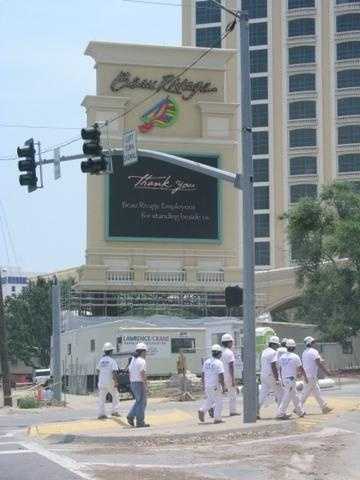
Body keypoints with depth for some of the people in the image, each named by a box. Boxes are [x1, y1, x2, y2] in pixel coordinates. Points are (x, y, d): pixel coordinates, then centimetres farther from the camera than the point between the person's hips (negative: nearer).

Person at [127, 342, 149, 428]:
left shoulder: (133, 360, 13)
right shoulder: (141, 361, -15)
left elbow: (130, 373, 16)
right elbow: (143, 374, -20)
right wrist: (145, 386, -19)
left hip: (133, 383, 9)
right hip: (140, 383, -9)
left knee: (138, 402, 19)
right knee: (142, 403, -1)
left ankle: (131, 417, 8)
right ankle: (140, 422, 1)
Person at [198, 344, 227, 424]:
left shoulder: (206, 362, 7)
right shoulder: (219, 363, -14)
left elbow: (203, 375, 12)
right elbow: (221, 376, -19)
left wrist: (203, 385, 21)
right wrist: (223, 387, -14)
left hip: (207, 386, 6)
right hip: (216, 386, -6)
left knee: (209, 400, 19)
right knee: (219, 402, 5)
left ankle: (202, 410, -3)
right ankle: (217, 418, 5)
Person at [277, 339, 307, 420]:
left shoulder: (282, 357, 7)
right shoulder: (295, 357, -11)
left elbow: (280, 370, 13)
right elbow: (301, 369, -4)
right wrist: (305, 377, 10)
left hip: (284, 379, 7)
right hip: (291, 379, -7)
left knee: (295, 396, 18)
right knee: (287, 397, -6)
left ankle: (300, 412, 27)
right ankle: (280, 413, -10)